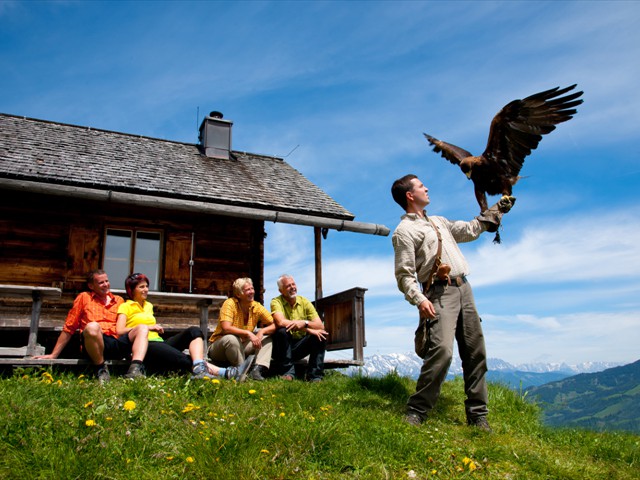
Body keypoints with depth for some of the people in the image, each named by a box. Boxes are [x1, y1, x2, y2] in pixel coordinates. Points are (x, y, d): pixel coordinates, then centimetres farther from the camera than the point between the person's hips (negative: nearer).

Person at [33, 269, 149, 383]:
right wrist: (53, 355, 12)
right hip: (95, 345, -3)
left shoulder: (119, 300, 23)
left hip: (118, 343, 3)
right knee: (92, 327, -36)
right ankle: (101, 369, -18)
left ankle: (134, 370, -41)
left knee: (143, 328, -21)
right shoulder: (84, 298, 16)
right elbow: (68, 329, 16)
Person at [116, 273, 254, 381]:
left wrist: (156, 328, 7)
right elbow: (120, 331, -6)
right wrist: (147, 327, -5)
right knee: (185, 359, -33)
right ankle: (226, 373, -52)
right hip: (144, 346, -7)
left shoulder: (148, 306, 30)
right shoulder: (125, 307, 9)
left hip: (159, 341, 7)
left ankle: (199, 369, -47)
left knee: (194, 331, -20)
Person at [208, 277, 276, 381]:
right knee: (231, 339, -37)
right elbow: (226, 328, -31)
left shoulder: (256, 307, -5)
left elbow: (274, 325, -8)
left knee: (268, 337, -9)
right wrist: (248, 333, -36)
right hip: (219, 348, -5)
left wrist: (261, 332, -27)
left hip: (241, 347, 5)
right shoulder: (230, 304, -18)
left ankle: (258, 369, -26)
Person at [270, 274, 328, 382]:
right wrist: (308, 329, -30)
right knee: (282, 331, -31)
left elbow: (320, 326, -8)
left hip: (300, 346, 3)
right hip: (283, 346, -3)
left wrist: (305, 323, -29)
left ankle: (315, 376, -15)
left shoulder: (304, 302, 1)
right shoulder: (276, 302, -9)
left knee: (321, 335, -18)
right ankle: (287, 372, -22)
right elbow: (280, 322, -29)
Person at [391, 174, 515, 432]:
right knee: (442, 350, -22)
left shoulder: (438, 221, 24)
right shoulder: (404, 231, -3)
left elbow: (470, 229, 33)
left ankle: (477, 415, 16)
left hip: (463, 289, 8)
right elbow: (404, 274, -11)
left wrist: (496, 209, 34)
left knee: (475, 353, 7)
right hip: (440, 293, -8)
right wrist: (419, 299, -26)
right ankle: (416, 412, -11)